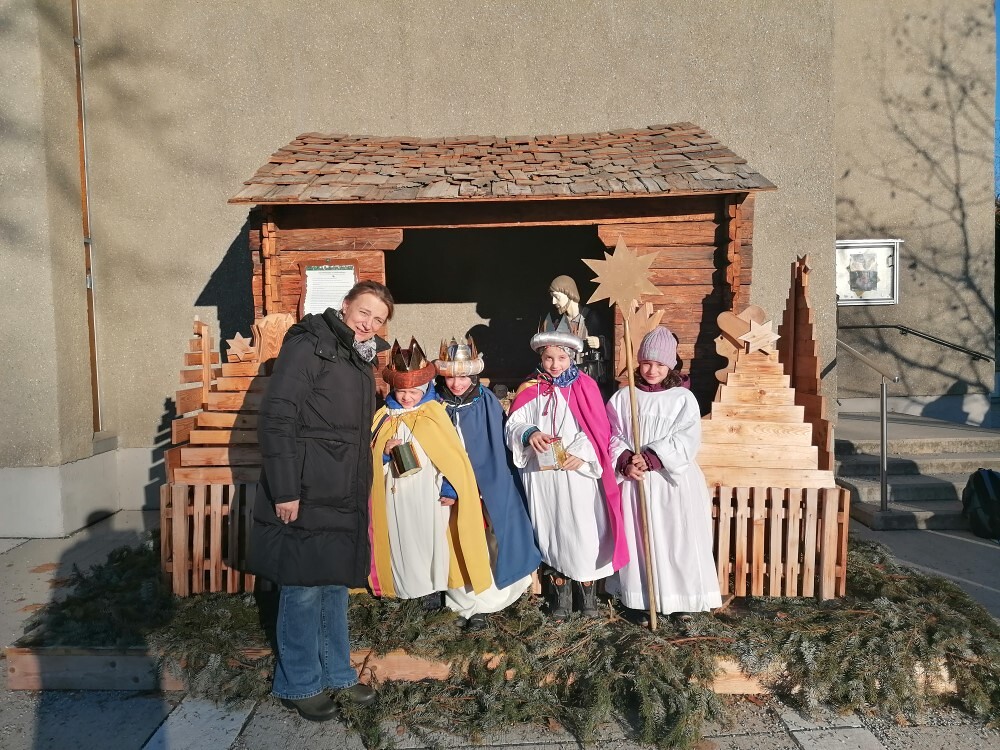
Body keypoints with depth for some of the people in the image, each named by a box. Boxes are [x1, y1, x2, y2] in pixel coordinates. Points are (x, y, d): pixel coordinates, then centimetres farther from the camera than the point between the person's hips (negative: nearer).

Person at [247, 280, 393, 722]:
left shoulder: (361, 359, 16)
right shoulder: (309, 345, -11)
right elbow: (276, 417, -18)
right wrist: (285, 491, -21)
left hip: (343, 499, 8)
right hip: (305, 499, -8)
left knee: (335, 587, 18)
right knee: (303, 591, 4)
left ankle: (336, 674, 32)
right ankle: (297, 685, 22)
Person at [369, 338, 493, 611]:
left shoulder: (434, 412, -3)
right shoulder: (383, 417, 7)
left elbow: (452, 454, -4)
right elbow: (369, 458, 10)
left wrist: (450, 489, -10)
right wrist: (385, 453, -11)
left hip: (429, 493, -3)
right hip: (396, 495, 3)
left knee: (430, 538, 1)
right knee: (402, 540, 6)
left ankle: (433, 588, 16)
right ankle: (406, 589, 20)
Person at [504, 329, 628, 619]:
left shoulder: (584, 386, -1)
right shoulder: (529, 389, 4)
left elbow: (598, 429, -4)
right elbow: (512, 426, 0)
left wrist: (581, 453, -19)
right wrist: (529, 434, -21)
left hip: (578, 474, -2)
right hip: (541, 476, 2)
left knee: (583, 532, 0)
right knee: (550, 532, 10)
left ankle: (587, 587, 21)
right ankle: (560, 590, 26)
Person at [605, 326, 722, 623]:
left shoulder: (683, 398, -1)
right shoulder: (623, 397, 4)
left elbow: (686, 442, -11)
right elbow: (612, 436, 1)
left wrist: (650, 459, -19)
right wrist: (625, 462, -17)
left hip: (674, 483, -1)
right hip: (635, 482, 1)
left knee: (677, 542, 4)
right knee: (639, 541, 8)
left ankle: (680, 600, 20)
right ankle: (642, 601, 21)